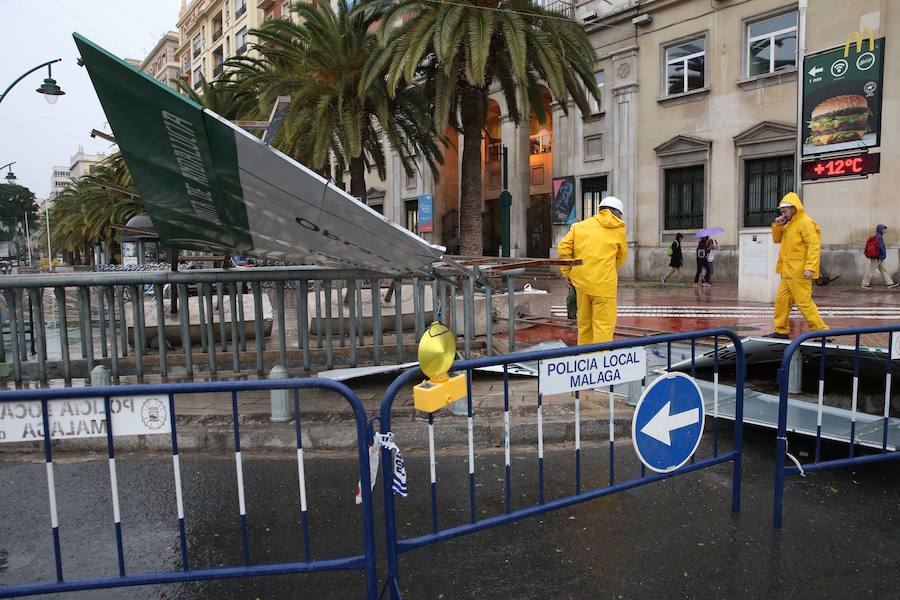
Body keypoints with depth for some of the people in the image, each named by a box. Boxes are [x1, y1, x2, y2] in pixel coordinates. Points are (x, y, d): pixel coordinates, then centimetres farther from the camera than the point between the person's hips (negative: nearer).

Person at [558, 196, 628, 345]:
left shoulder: (580, 225, 11)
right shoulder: (619, 228, 5)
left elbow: (564, 247, 3)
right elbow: (621, 257, 11)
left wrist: (567, 272, 9)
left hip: (581, 281, 5)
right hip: (604, 282, -4)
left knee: (584, 323, 17)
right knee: (604, 325, 0)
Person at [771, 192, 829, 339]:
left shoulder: (805, 222, -11)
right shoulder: (789, 224, 17)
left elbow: (814, 246, -18)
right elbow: (777, 239, 22)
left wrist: (810, 267, -25)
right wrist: (777, 225, 4)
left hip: (799, 272, -9)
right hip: (788, 272, 9)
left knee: (804, 302, -9)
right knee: (781, 300, 10)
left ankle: (821, 331, -2)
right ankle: (781, 331, 17)